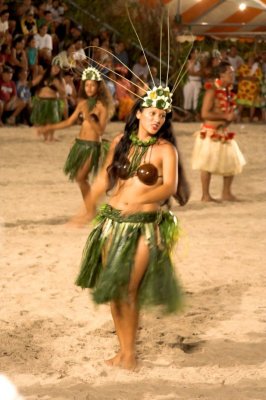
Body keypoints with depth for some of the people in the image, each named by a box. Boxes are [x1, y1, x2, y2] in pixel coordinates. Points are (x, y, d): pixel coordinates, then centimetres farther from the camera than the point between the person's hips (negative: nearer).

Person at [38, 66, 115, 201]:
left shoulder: (102, 106, -8)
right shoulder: (82, 103, 8)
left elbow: (101, 130, -14)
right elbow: (69, 121, 14)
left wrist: (89, 118, -25)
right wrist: (49, 127, 12)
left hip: (92, 146, -6)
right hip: (80, 144, 6)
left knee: (81, 178, -14)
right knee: (81, 178, 6)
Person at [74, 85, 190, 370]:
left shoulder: (165, 149, -7)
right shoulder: (121, 142, 5)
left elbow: (170, 186, -20)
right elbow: (105, 176, 16)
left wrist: (140, 200, -33)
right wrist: (89, 206, 17)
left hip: (145, 226, -4)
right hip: (112, 221, 4)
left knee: (128, 290, -5)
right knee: (112, 289, 7)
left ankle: (129, 352, 11)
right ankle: (124, 348, 19)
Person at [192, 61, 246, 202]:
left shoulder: (228, 91, 10)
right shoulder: (212, 91, -15)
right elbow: (205, 114, -22)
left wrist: (232, 116, 1)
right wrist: (225, 116, -21)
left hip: (223, 133, 9)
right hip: (210, 133, -9)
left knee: (232, 161, 10)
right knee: (208, 164, -2)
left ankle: (226, 193, 21)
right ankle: (205, 195, 7)